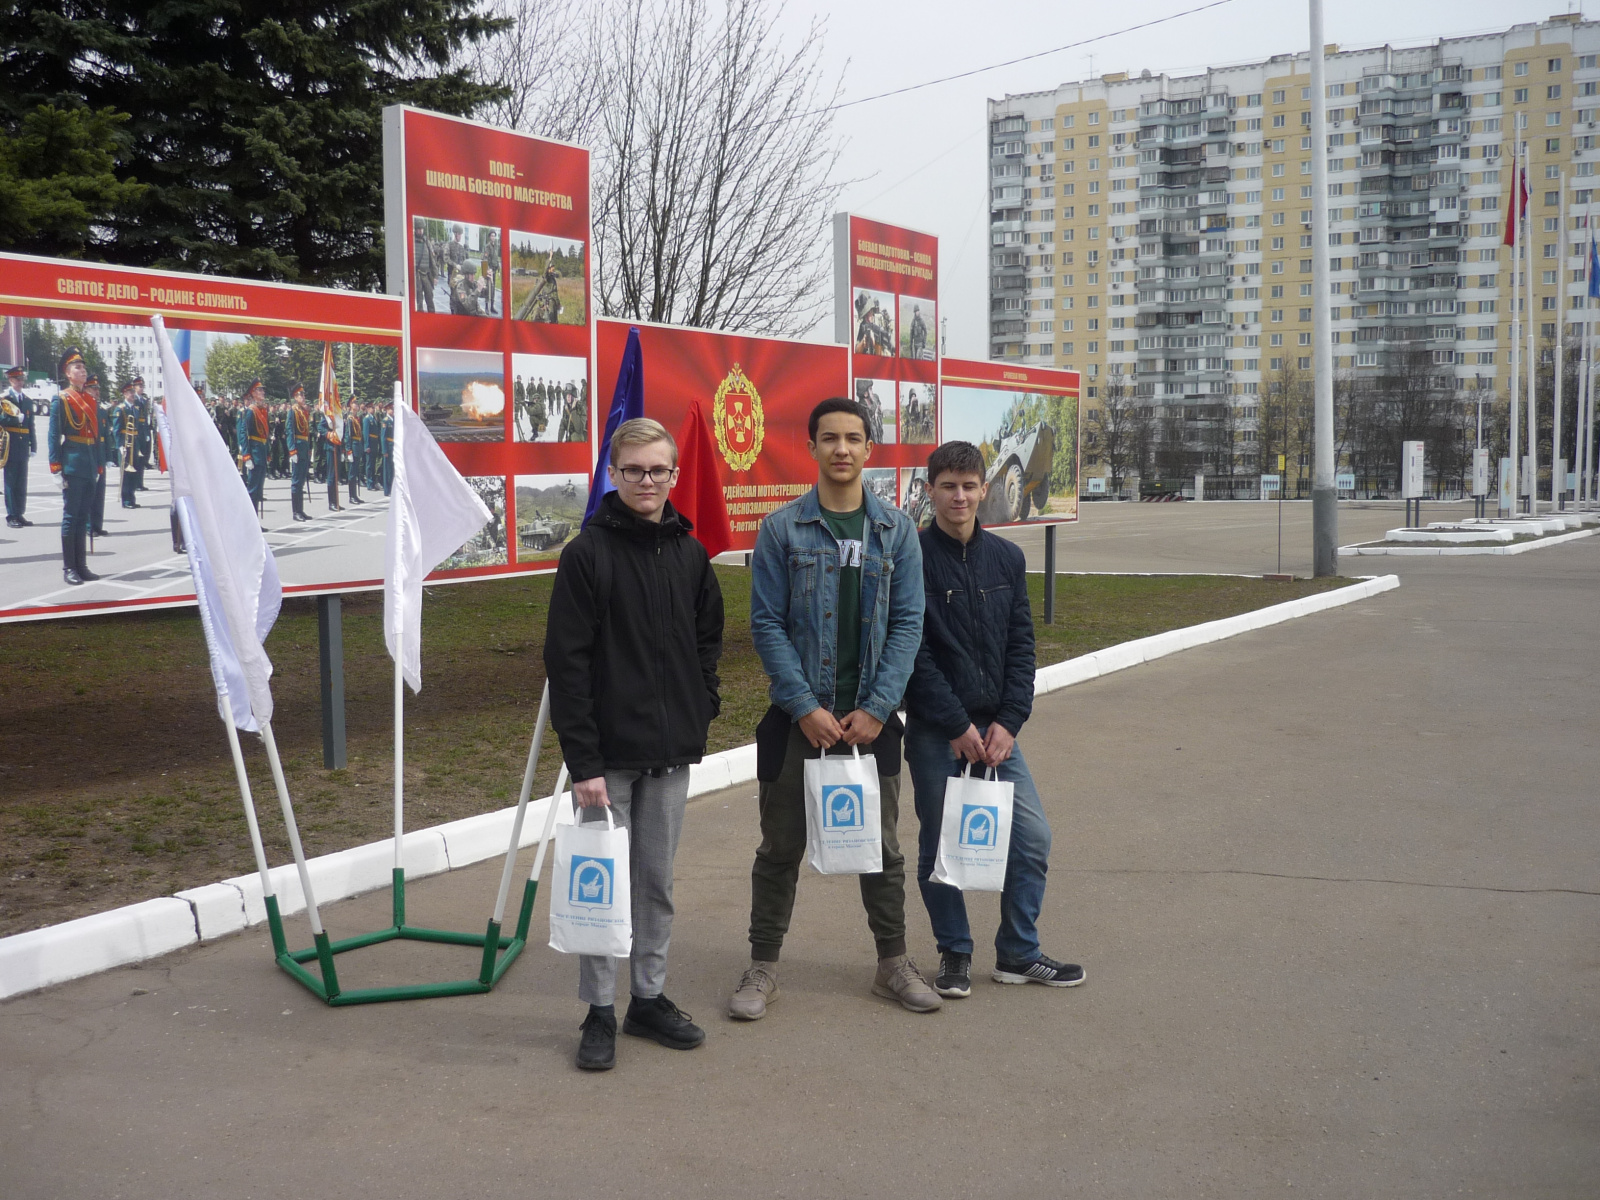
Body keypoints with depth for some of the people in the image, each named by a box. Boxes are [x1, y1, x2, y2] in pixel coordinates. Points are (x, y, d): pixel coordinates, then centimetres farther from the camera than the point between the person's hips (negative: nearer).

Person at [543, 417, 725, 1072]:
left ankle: (650, 998, 26)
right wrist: (582, 760, -16)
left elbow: (708, 642, 19)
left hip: (672, 751, 5)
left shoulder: (690, 554, 7)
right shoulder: (588, 553, -9)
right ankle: (600, 1012, 16)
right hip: (609, 753, -4)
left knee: (658, 881, 13)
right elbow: (567, 662, -12)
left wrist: (701, 707, 3)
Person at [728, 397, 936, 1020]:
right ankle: (763, 968, 21)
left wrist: (877, 707, -9)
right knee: (781, 846, 8)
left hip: (872, 715, 2)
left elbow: (908, 623, 0)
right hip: (798, 713, -1)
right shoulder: (782, 528, -3)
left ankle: (893, 963, 27)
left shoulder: (896, 530, 3)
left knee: (882, 845, 12)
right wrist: (805, 707, -13)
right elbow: (767, 623, -5)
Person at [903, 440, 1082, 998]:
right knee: (940, 847, 5)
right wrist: (957, 725, -14)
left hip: (995, 727, 4)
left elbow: (1021, 646, 6)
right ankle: (954, 953, 22)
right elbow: (913, 654, -12)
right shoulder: (912, 558, -8)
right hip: (933, 732, -4)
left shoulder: (1007, 558, 7)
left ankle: (1018, 953, 18)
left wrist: (1008, 721, -6)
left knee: (1032, 837, 2)